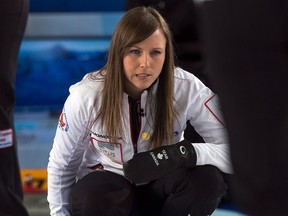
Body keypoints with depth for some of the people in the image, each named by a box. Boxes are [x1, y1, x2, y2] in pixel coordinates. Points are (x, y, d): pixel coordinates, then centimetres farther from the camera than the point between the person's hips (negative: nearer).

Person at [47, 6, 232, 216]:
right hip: (105, 188, -1)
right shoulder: (87, 95, -19)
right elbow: (60, 164, -4)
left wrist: (184, 153, -40)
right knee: (96, 197, -37)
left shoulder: (187, 88, -21)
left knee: (206, 180, -31)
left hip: (158, 189, 1)